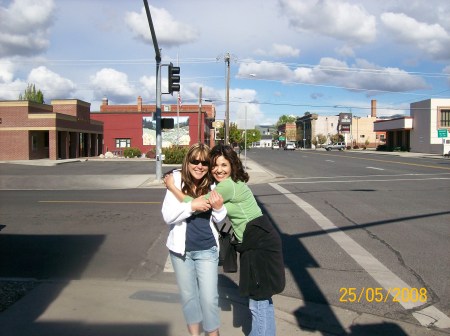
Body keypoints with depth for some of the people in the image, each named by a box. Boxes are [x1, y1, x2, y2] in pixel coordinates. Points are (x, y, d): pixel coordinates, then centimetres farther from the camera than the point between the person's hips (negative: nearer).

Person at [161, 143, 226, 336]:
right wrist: (191, 206, -28)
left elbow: (219, 219, 3)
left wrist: (219, 208, -19)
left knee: (209, 297, 3)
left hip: (206, 249, -1)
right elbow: (167, 216, -16)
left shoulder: (212, 185, -10)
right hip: (180, 248, 1)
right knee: (188, 295, 19)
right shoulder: (177, 181, -13)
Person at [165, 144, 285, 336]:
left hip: (261, 245, -10)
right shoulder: (232, 184, 12)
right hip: (256, 243, 10)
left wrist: (172, 187, -8)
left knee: (258, 302, -1)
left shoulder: (228, 185, -19)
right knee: (262, 298, 21)